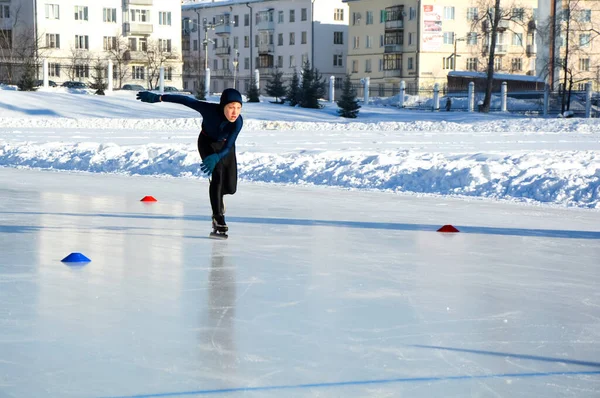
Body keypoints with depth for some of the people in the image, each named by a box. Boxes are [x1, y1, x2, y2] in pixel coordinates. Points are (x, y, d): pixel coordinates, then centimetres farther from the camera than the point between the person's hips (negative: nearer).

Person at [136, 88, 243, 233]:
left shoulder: (238, 122, -36)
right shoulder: (209, 109, -39)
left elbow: (228, 147, -40)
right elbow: (185, 100, -30)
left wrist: (216, 157, -60)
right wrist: (157, 98, -27)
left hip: (225, 146, 2)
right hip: (207, 142, -2)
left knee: (230, 188, 5)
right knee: (217, 174, -25)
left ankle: (217, 195, 43)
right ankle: (218, 217, -19)